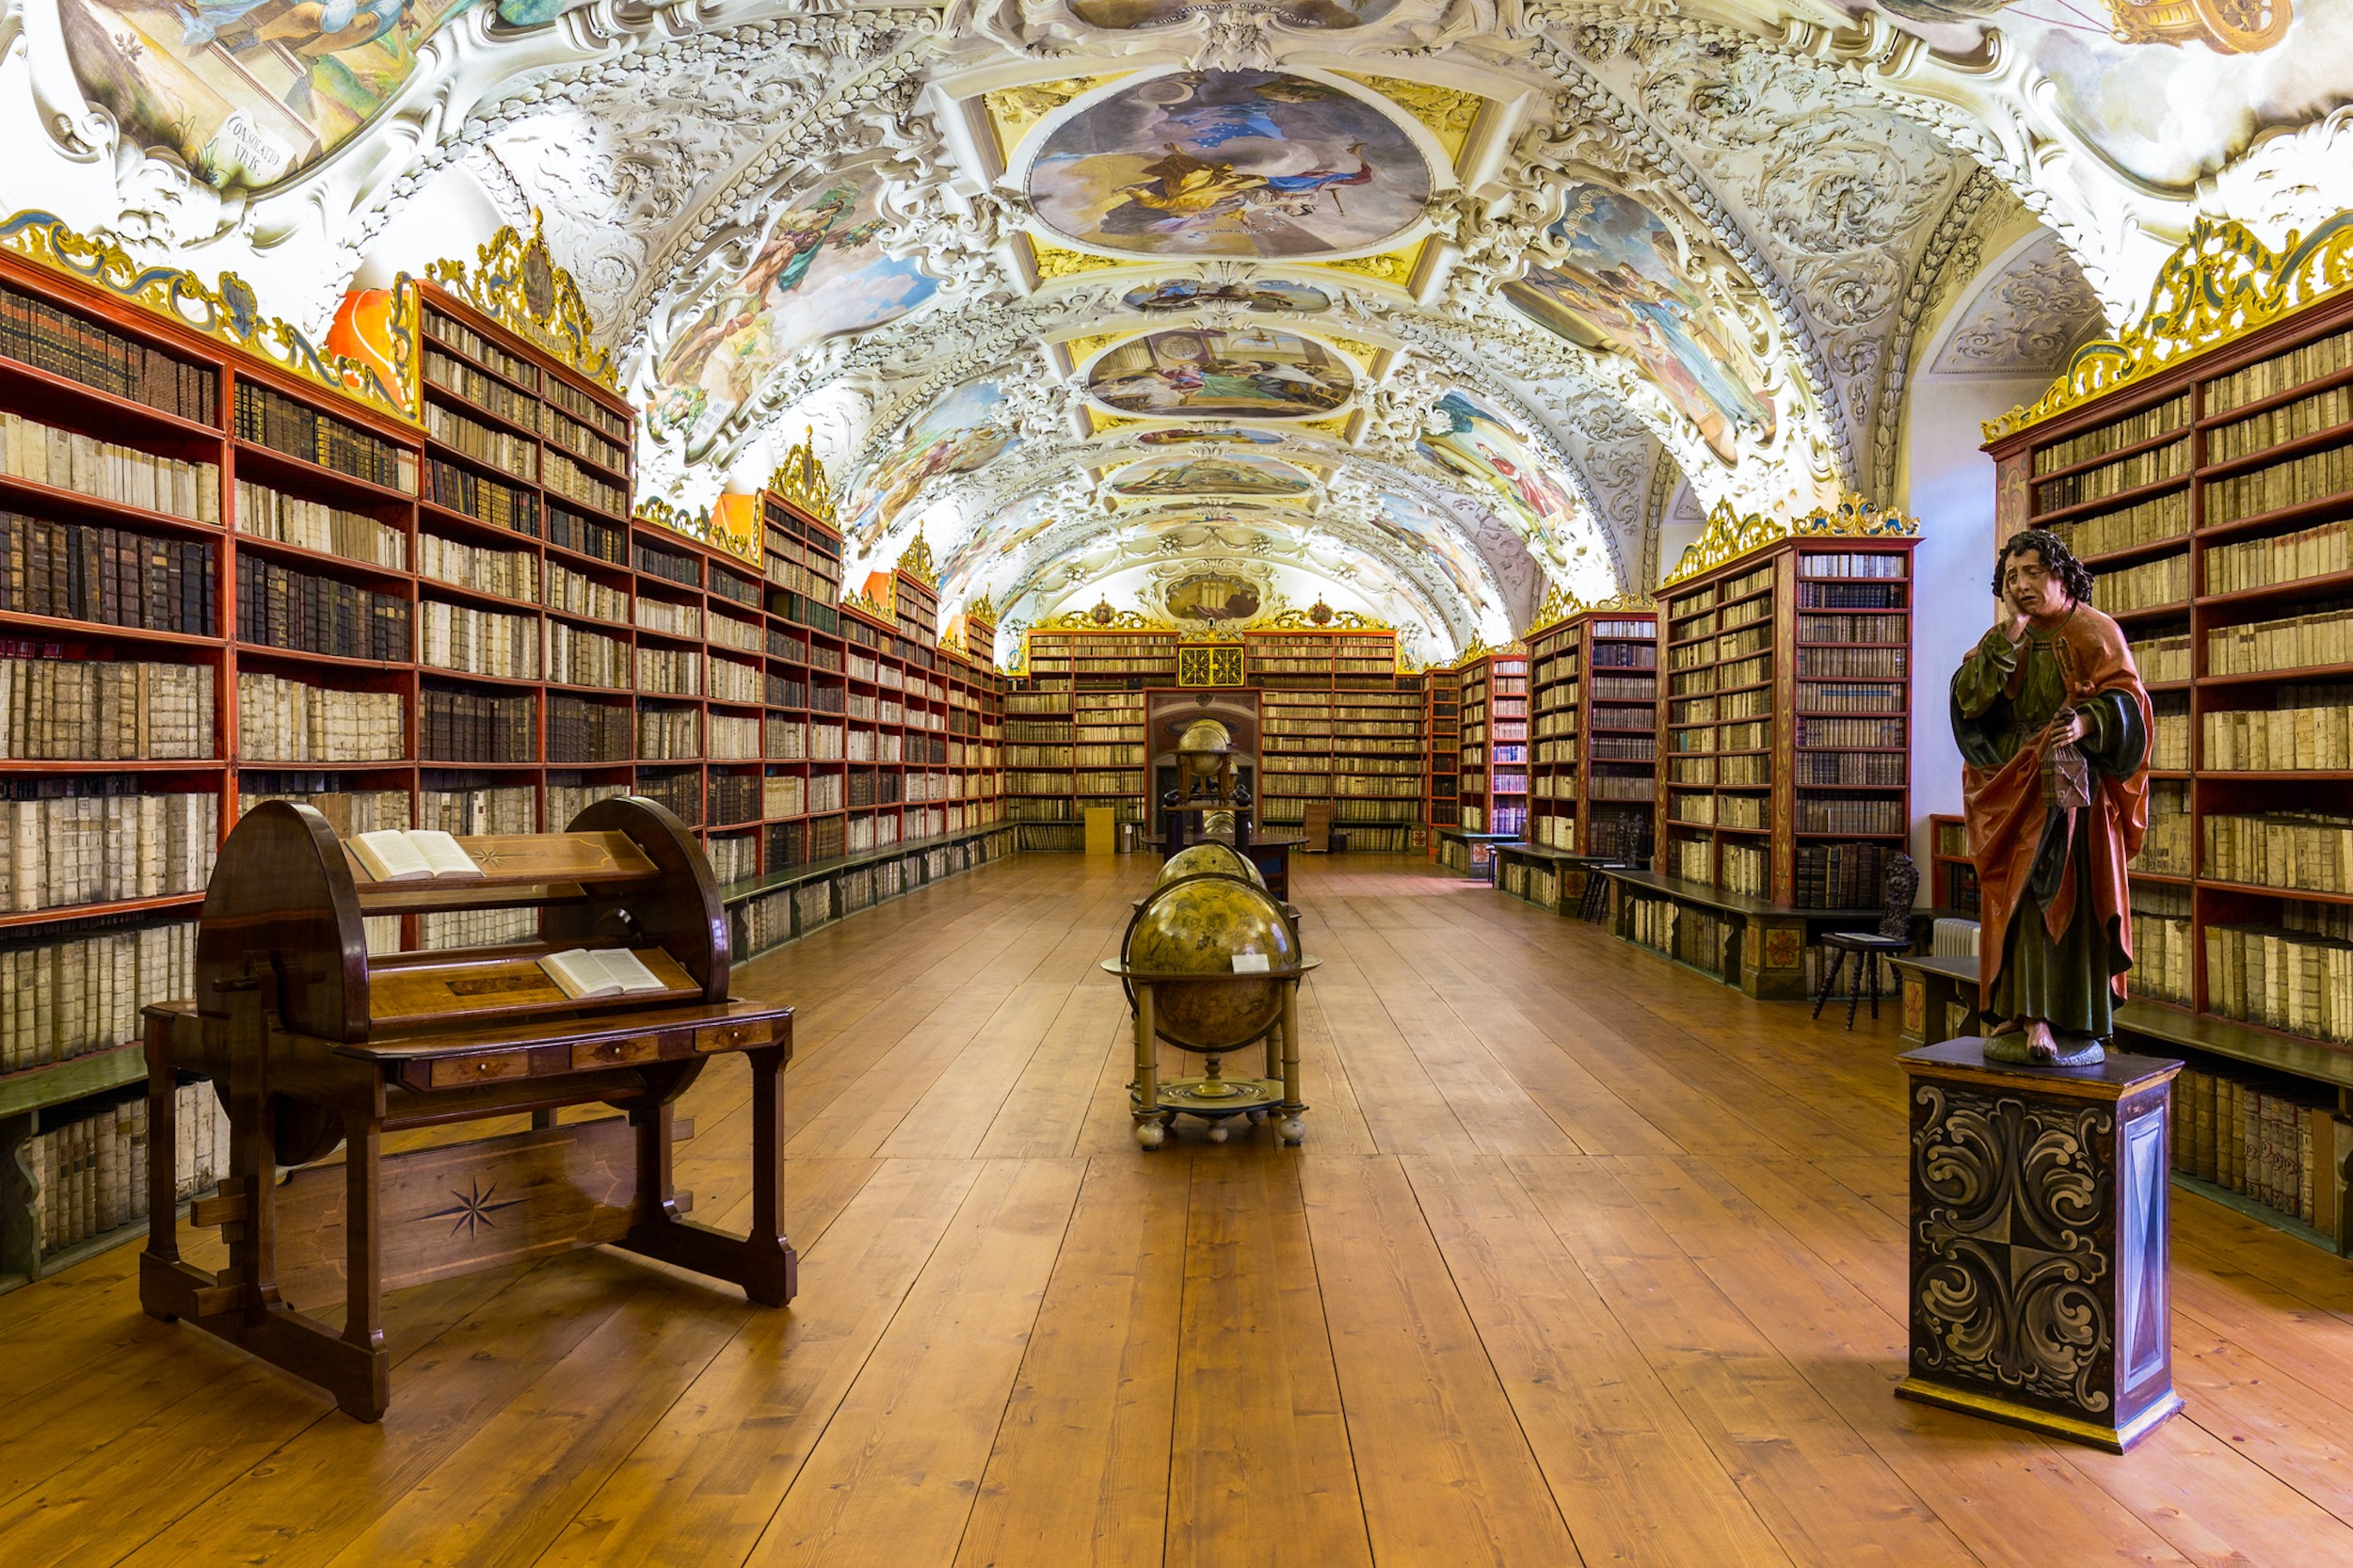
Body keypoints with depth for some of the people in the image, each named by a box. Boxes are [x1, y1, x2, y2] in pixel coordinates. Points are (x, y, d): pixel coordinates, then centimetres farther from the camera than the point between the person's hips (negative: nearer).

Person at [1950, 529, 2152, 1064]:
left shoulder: (2094, 632, 2)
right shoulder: (2001, 641, 13)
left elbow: (2127, 699, -7)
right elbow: (1968, 698, -4)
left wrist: (2086, 722, -26)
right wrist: (2007, 637, -12)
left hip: (2073, 789, -3)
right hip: (2015, 791, 3)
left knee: (2070, 896, -7)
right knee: (2019, 897, 0)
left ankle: (2060, 1022, -7)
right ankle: (2021, 1012, 2)